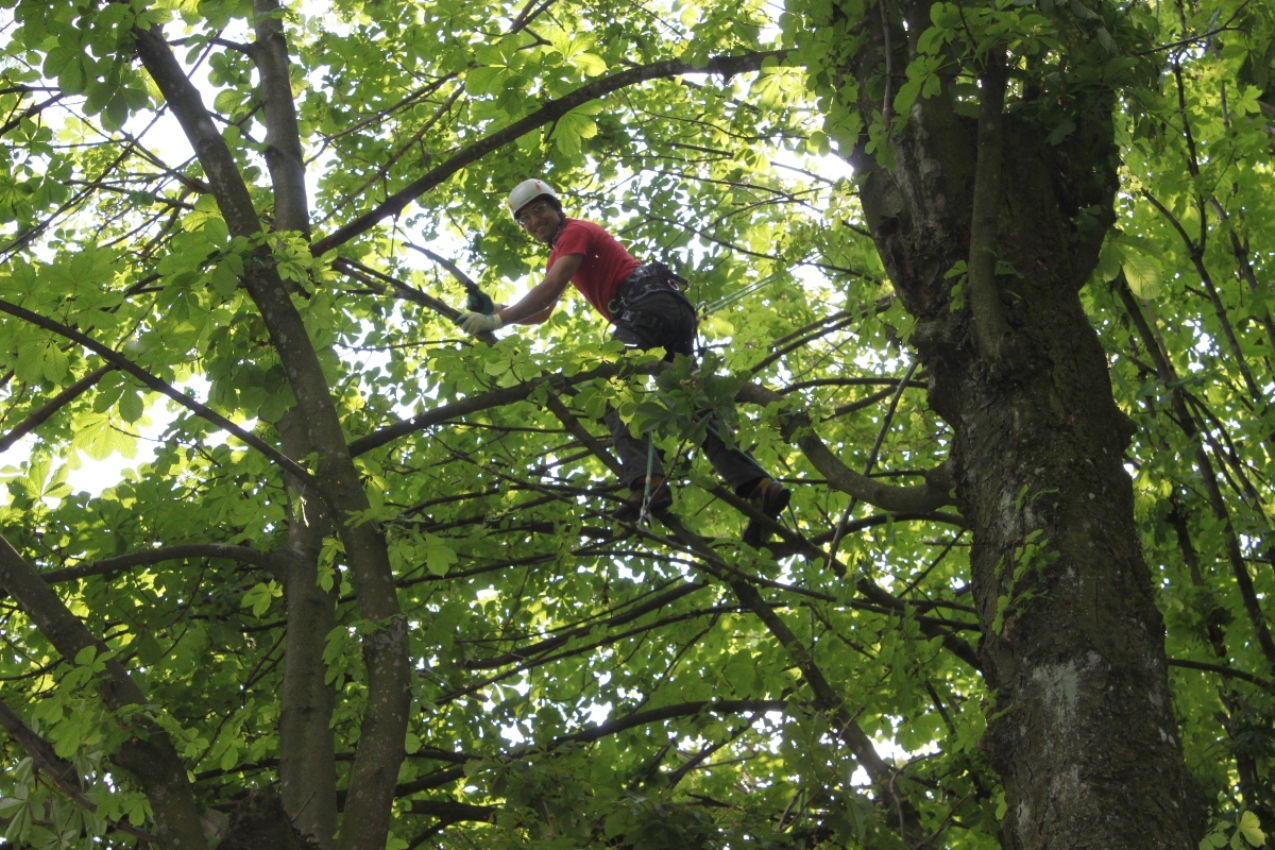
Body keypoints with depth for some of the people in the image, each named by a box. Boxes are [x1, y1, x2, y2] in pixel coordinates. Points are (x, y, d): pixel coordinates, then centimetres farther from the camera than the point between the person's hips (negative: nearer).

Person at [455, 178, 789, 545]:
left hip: (648, 302, -10)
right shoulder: (558, 254, 33)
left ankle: (646, 483, -42)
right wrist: (492, 312, 14)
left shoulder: (575, 232, 3)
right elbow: (541, 313, 29)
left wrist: (499, 319, -14)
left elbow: (549, 290, -12)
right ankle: (758, 485, -13)